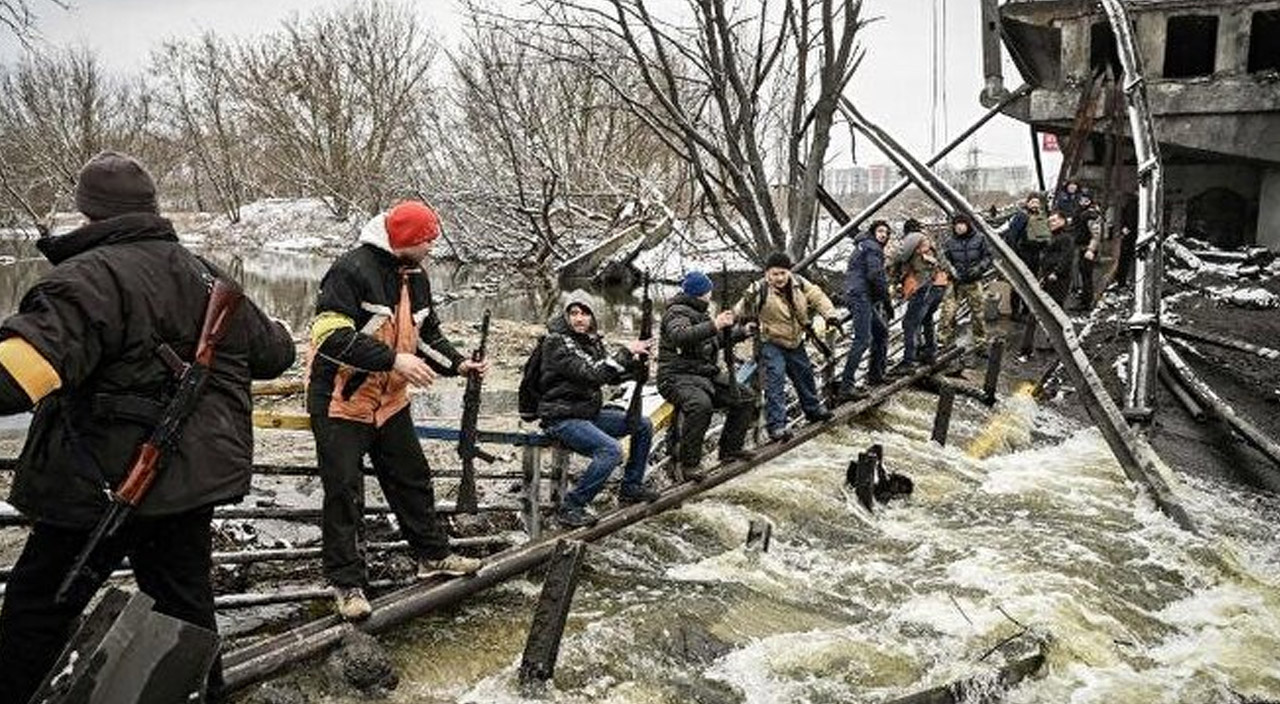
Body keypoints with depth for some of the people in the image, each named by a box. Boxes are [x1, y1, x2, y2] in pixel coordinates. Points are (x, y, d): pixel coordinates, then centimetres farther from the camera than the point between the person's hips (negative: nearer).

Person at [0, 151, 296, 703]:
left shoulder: (91, 275, -14)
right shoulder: (204, 276, 10)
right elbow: (273, 350, 23)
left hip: (107, 481, -7)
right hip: (196, 478, 7)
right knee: (183, 599, 19)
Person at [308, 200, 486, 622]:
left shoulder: (415, 277, 6)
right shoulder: (352, 271, -21)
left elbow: (426, 333, 16)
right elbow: (332, 337, -27)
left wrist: (457, 364, -1)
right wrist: (394, 360, -32)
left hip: (390, 401, 8)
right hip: (340, 402, -8)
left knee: (413, 478, 16)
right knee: (344, 493, 0)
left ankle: (433, 554, 31)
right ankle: (346, 583, 11)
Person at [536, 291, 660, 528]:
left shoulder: (592, 340, 9)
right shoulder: (557, 342, -17)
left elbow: (612, 375, 13)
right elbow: (592, 374, -27)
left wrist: (634, 362, -7)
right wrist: (626, 352, -23)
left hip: (590, 411, 9)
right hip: (562, 418, -9)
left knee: (643, 425, 7)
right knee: (611, 450, -29)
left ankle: (631, 487, 20)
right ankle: (570, 507, -18)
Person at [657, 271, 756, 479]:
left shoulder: (700, 313, 19)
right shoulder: (677, 312, -12)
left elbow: (716, 340, 33)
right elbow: (679, 336, -35)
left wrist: (741, 332, 22)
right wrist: (713, 325, -42)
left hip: (705, 374, 10)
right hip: (677, 377, -10)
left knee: (746, 398, 3)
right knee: (700, 404, -38)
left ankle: (730, 448, 12)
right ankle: (689, 462, -25)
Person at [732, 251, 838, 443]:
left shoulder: (799, 283, -8)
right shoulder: (760, 291, -23)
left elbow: (818, 297, 1)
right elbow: (740, 313, -30)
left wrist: (830, 315, -13)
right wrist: (748, 301, -51)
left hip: (795, 342, 6)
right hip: (772, 344, -6)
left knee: (805, 376, 22)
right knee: (775, 382, -18)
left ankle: (813, 409, 45)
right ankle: (776, 424, -15)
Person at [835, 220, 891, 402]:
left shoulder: (862, 246, 26)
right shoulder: (873, 247, -5)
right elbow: (876, 276, -16)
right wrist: (887, 302, -8)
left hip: (855, 293, 11)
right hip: (861, 295, -11)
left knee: (881, 331, 21)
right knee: (863, 339, -17)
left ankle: (876, 375, 26)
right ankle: (846, 386, -24)